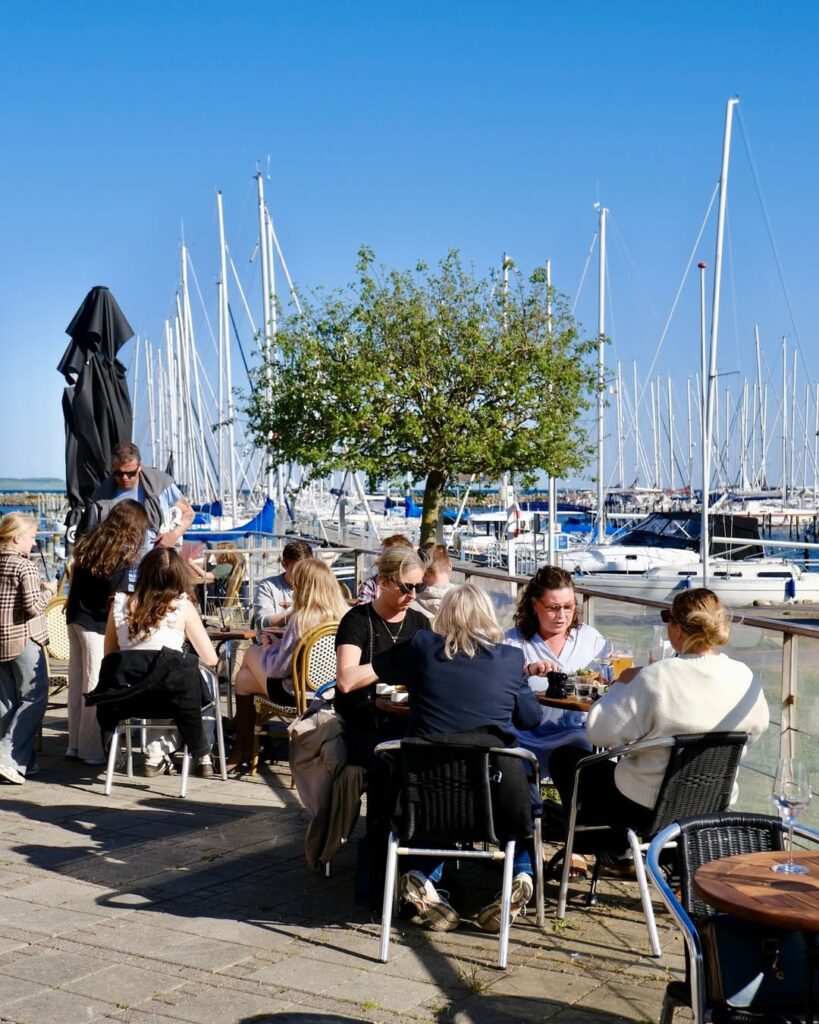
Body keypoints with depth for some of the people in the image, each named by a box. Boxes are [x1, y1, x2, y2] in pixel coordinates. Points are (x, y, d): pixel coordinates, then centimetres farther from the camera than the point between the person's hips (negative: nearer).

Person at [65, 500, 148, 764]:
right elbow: (116, 600, -16)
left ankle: (75, 744, 23)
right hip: (97, 624, -8)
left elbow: (77, 584, 12)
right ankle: (91, 749, 4)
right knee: (95, 687, 0)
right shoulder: (120, 556, -15)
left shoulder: (88, 544, 7)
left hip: (76, 618, 8)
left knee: (77, 683, 14)